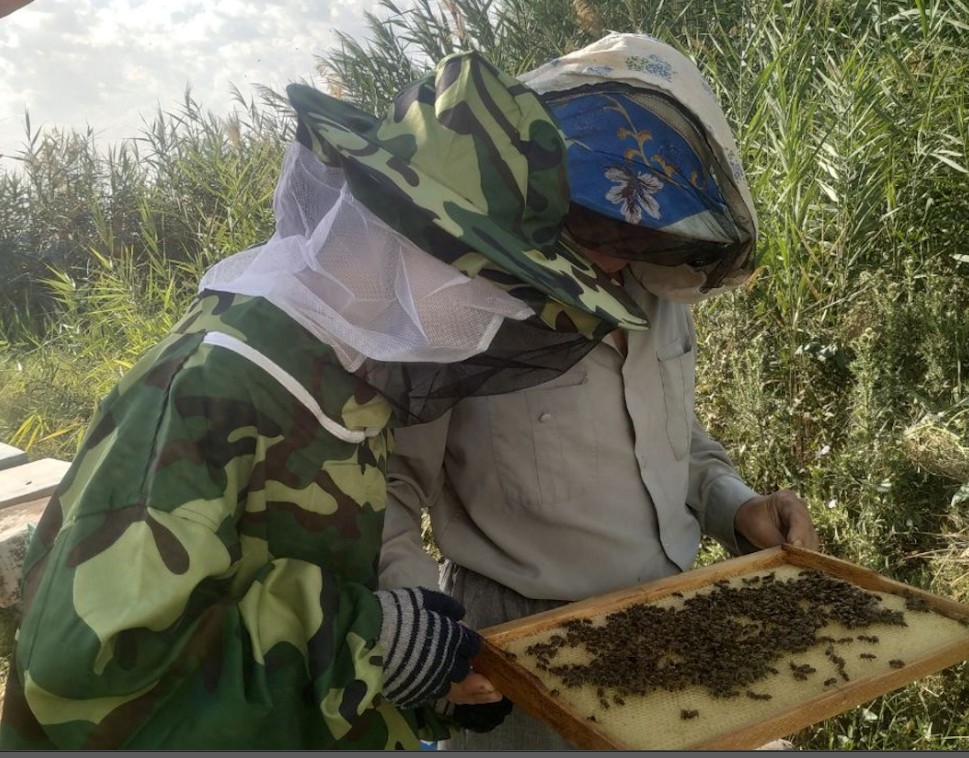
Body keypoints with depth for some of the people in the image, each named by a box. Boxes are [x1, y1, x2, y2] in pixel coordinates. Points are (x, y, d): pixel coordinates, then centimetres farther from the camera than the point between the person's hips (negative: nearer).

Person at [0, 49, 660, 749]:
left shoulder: (351, 370, -3)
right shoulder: (214, 383, -27)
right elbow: (87, 660, -29)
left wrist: (434, 681, -3)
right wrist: (359, 637, -27)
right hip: (197, 736, -6)